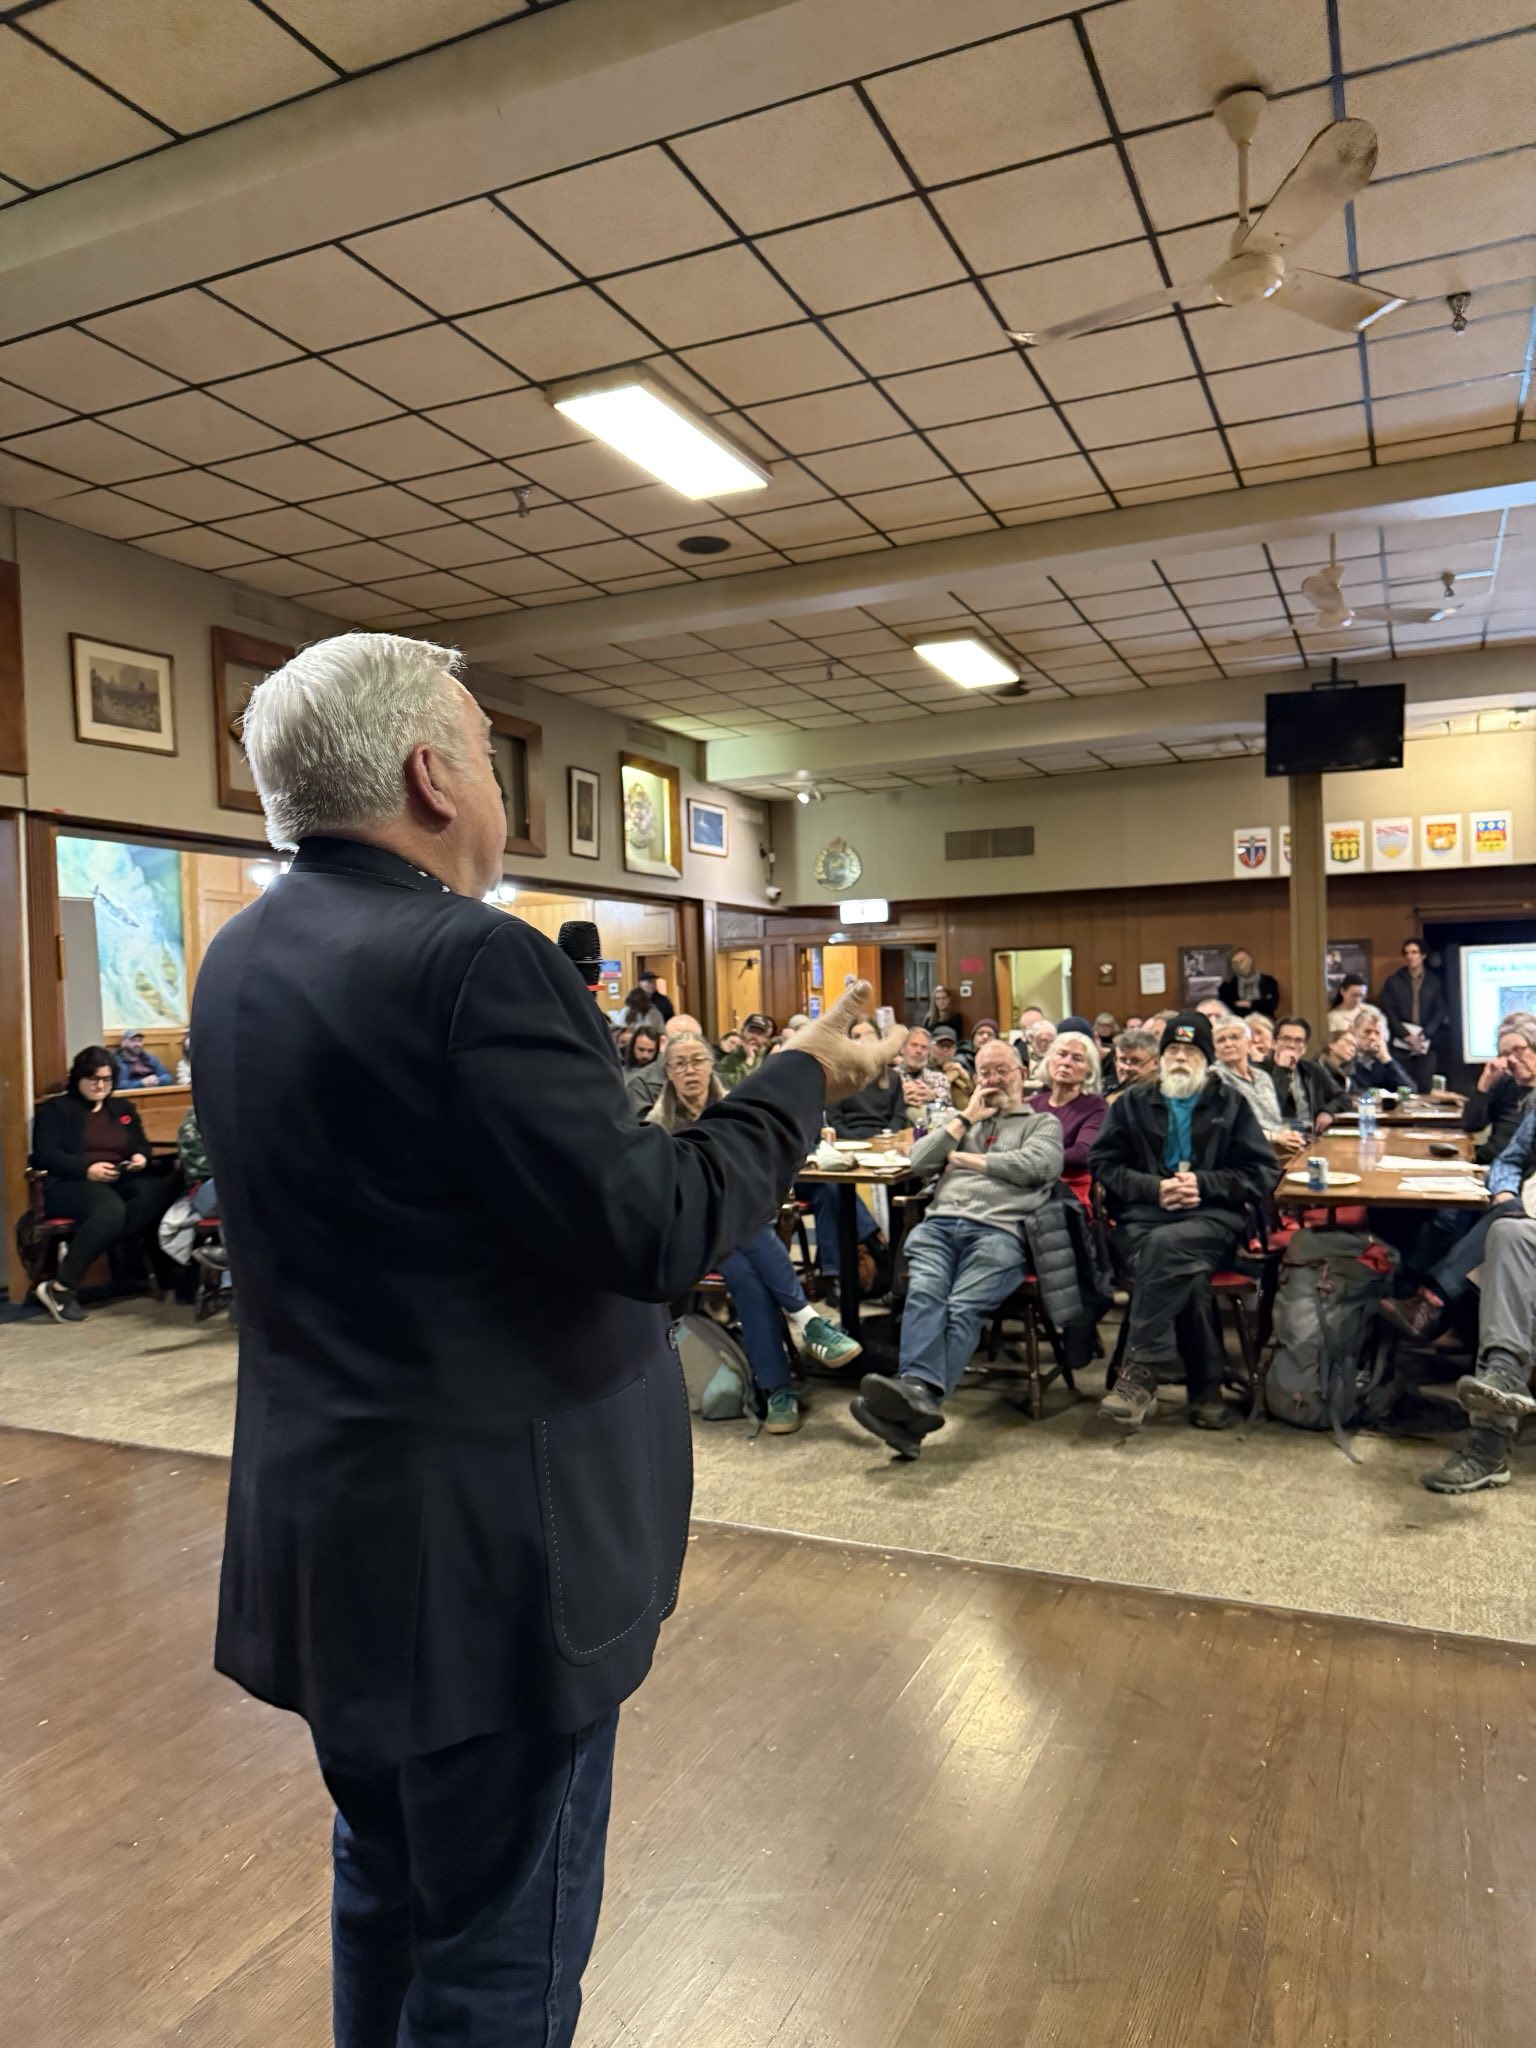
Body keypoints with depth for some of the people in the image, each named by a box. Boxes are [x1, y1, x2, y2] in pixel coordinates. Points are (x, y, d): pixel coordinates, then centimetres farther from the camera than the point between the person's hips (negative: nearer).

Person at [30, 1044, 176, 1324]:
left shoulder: (123, 1109, 27)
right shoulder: (54, 1108, 10)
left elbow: (142, 1145, 21)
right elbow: (45, 1156, -2)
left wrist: (141, 1157, -5)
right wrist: (87, 1169, -19)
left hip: (120, 1182, 5)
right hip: (70, 1184, -5)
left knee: (159, 1189, -32)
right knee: (111, 1210, -41)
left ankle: (78, 1247, -33)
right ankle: (60, 1288, -32)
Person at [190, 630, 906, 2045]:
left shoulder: (240, 959, 4)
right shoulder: (473, 960, -24)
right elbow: (655, 1231, -24)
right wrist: (804, 1079, -10)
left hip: (324, 1531, 9)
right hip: (482, 1550, -8)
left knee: (386, 1889, 28)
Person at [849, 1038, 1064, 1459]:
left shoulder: (1043, 1123, 23)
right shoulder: (961, 1119, 35)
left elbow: (1038, 1165, 0)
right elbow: (918, 1161, 19)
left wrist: (967, 1159, 8)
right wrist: (966, 1118, 15)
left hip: (999, 1230, -3)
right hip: (939, 1224, 3)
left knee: (963, 1307, -31)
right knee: (925, 1294, -30)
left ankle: (918, 1393, -51)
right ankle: (920, 1394, -49)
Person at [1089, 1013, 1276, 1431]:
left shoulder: (1230, 1104, 17)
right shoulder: (1131, 1104, 20)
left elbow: (1262, 1173, 8)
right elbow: (1104, 1165, 10)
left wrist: (1202, 1183, -7)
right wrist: (1154, 1188, -8)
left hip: (1211, 1218, -1)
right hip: (1142, 1217, 1)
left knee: (1166, 1244, -36)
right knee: (1183, 1272, -33)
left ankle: (1141, 1371, -33)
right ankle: (1205, 1388, -24)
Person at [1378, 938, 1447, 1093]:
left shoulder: (1434, 981, 9)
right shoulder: (1393, 981, 7)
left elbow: (1440, 1012, 5)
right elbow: (1387, 1011, 0)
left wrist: (1423, 1035, -8)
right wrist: (1407, 1036, -10)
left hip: (1425, 1045, 1)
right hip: (1400, 1046, -1)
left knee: (1425, 1089, -5)